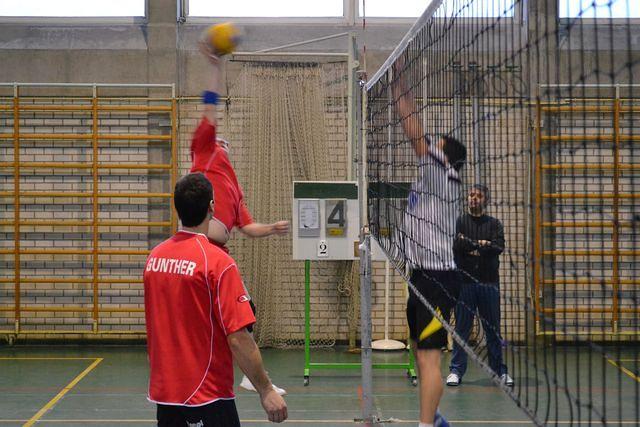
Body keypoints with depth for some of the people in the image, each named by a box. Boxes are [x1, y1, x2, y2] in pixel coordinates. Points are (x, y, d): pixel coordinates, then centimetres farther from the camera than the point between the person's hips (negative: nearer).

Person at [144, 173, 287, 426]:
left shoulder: (155, 256, 3)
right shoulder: (218, 262, -17)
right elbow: (238, 338, -19)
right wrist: (266, 390, -12)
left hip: (163, 393, 7)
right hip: (206, 396, -7)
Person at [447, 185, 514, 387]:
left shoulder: (494, 224, 9)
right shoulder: (459, 222, 7)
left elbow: (499, 248, -7)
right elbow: (455, 245, -10)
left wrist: (470, 245, -14)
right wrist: (482, 245, -12)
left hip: (489, 282, 1)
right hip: (465, 281, -1)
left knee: (493, 329, 6)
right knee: (461, 328, 1)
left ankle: (500, 370, 13)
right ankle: (456, 370, 7)